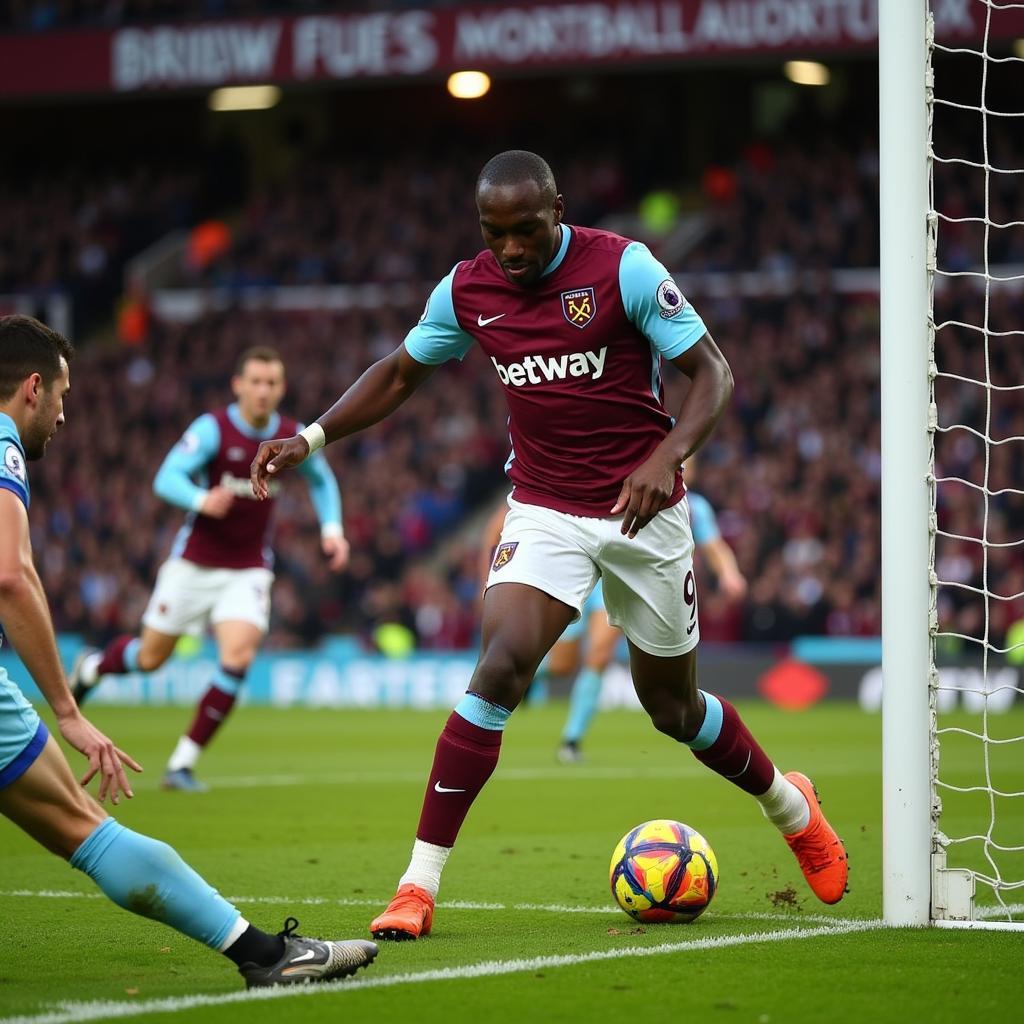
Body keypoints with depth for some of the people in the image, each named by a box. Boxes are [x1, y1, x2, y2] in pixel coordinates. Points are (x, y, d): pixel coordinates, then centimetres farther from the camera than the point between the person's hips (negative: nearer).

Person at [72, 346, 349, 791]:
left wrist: (331, 529, 3)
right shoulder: (213, 428, -14)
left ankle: (182, 764, -9)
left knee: (238, 656, -19)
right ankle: (92, 666, 45)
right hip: (195, 564, -2)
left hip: (248, 571, 2)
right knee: (150, 658, 8)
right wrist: (202, 500, -44)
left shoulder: (293, 437, -2)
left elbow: (322, 480, 18)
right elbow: (167, 478, -24)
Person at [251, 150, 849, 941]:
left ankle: (791, 807, 42)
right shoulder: (466, 291, -2)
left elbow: (713, 373, -12)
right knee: (500, 667, -22)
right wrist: (311, 437, 1)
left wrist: (668, 456, -29)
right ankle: (419, 886, -21)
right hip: (544, 511, 2)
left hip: (641, 511, -2)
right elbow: (399, 374, 14)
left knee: (673, 708, 10)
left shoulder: (624, 268, -14)